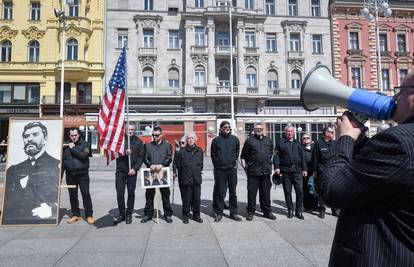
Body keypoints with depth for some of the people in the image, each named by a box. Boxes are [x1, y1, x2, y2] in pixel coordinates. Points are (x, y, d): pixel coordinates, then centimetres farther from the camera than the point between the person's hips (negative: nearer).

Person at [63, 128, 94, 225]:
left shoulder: (85, 144, 0)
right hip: (70, 175, 4)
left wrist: (73, 149, -13)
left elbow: (84, 156, -17)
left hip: (82, 174, -3)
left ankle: (89, 215, 7)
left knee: (86, 194, -2)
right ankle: (75, 215, 23)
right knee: (72, 195, 10)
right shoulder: (66, 146, 9)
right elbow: (63, 160, 14)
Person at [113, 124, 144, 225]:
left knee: (131, 193, 5)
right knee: (120, 194, 2)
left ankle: (129, 214, 17)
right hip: (120, 170, 0)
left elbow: (141, 157, 3)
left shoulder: (138, 141, 5)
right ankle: (121, 214, 16)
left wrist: (135, 169, -7)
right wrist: (124, 152, -19)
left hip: (132, 171, 0)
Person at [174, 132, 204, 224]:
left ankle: (196, 215, 23)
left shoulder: (200, 151, 9)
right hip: (185, 180, -3)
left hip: (197, 179, 3)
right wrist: (181, 177, 6)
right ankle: (185, 216, 18)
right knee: (186, 199, 3)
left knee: (197, 198, 8)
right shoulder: (182, 151, -1)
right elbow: (178, 166, 4)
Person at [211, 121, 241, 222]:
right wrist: (217, 164, 2)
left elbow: (237, 151, 15)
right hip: (220, 169, -1)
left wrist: (233, 161, 6)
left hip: (232, 168, 2)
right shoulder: (216, 140, 3)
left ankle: (233, 213, 19)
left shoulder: (235, 139, 7)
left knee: (233, 192, 8)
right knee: (219, 192, 3)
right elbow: (213, 154, 7)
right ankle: (219, 213, 14)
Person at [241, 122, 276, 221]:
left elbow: (271, 153, 24)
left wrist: (269, 164, 16)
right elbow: (243, 156, 4)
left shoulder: (268, 140, 14)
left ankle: (267, 211, 22)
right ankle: (250, 212, 12)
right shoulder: (249, 141, 2)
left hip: (266, 172, 4)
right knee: (251, 193, 1)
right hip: (253, 172, -3)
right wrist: (245, 167, -2)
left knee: (266, 193, 11)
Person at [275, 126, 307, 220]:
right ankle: (290, 210, 17)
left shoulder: (297, 143, 16)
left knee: (300, 191, -3)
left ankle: (298, 211, 9)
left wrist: (304, 169, 10)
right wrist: (277, 167, -8)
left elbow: (302, 157, 16)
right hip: (285, 171, -2)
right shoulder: (281, 143, 6)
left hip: (297, 170, 2)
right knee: (287, 191, 5)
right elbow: (277, 156, 1)